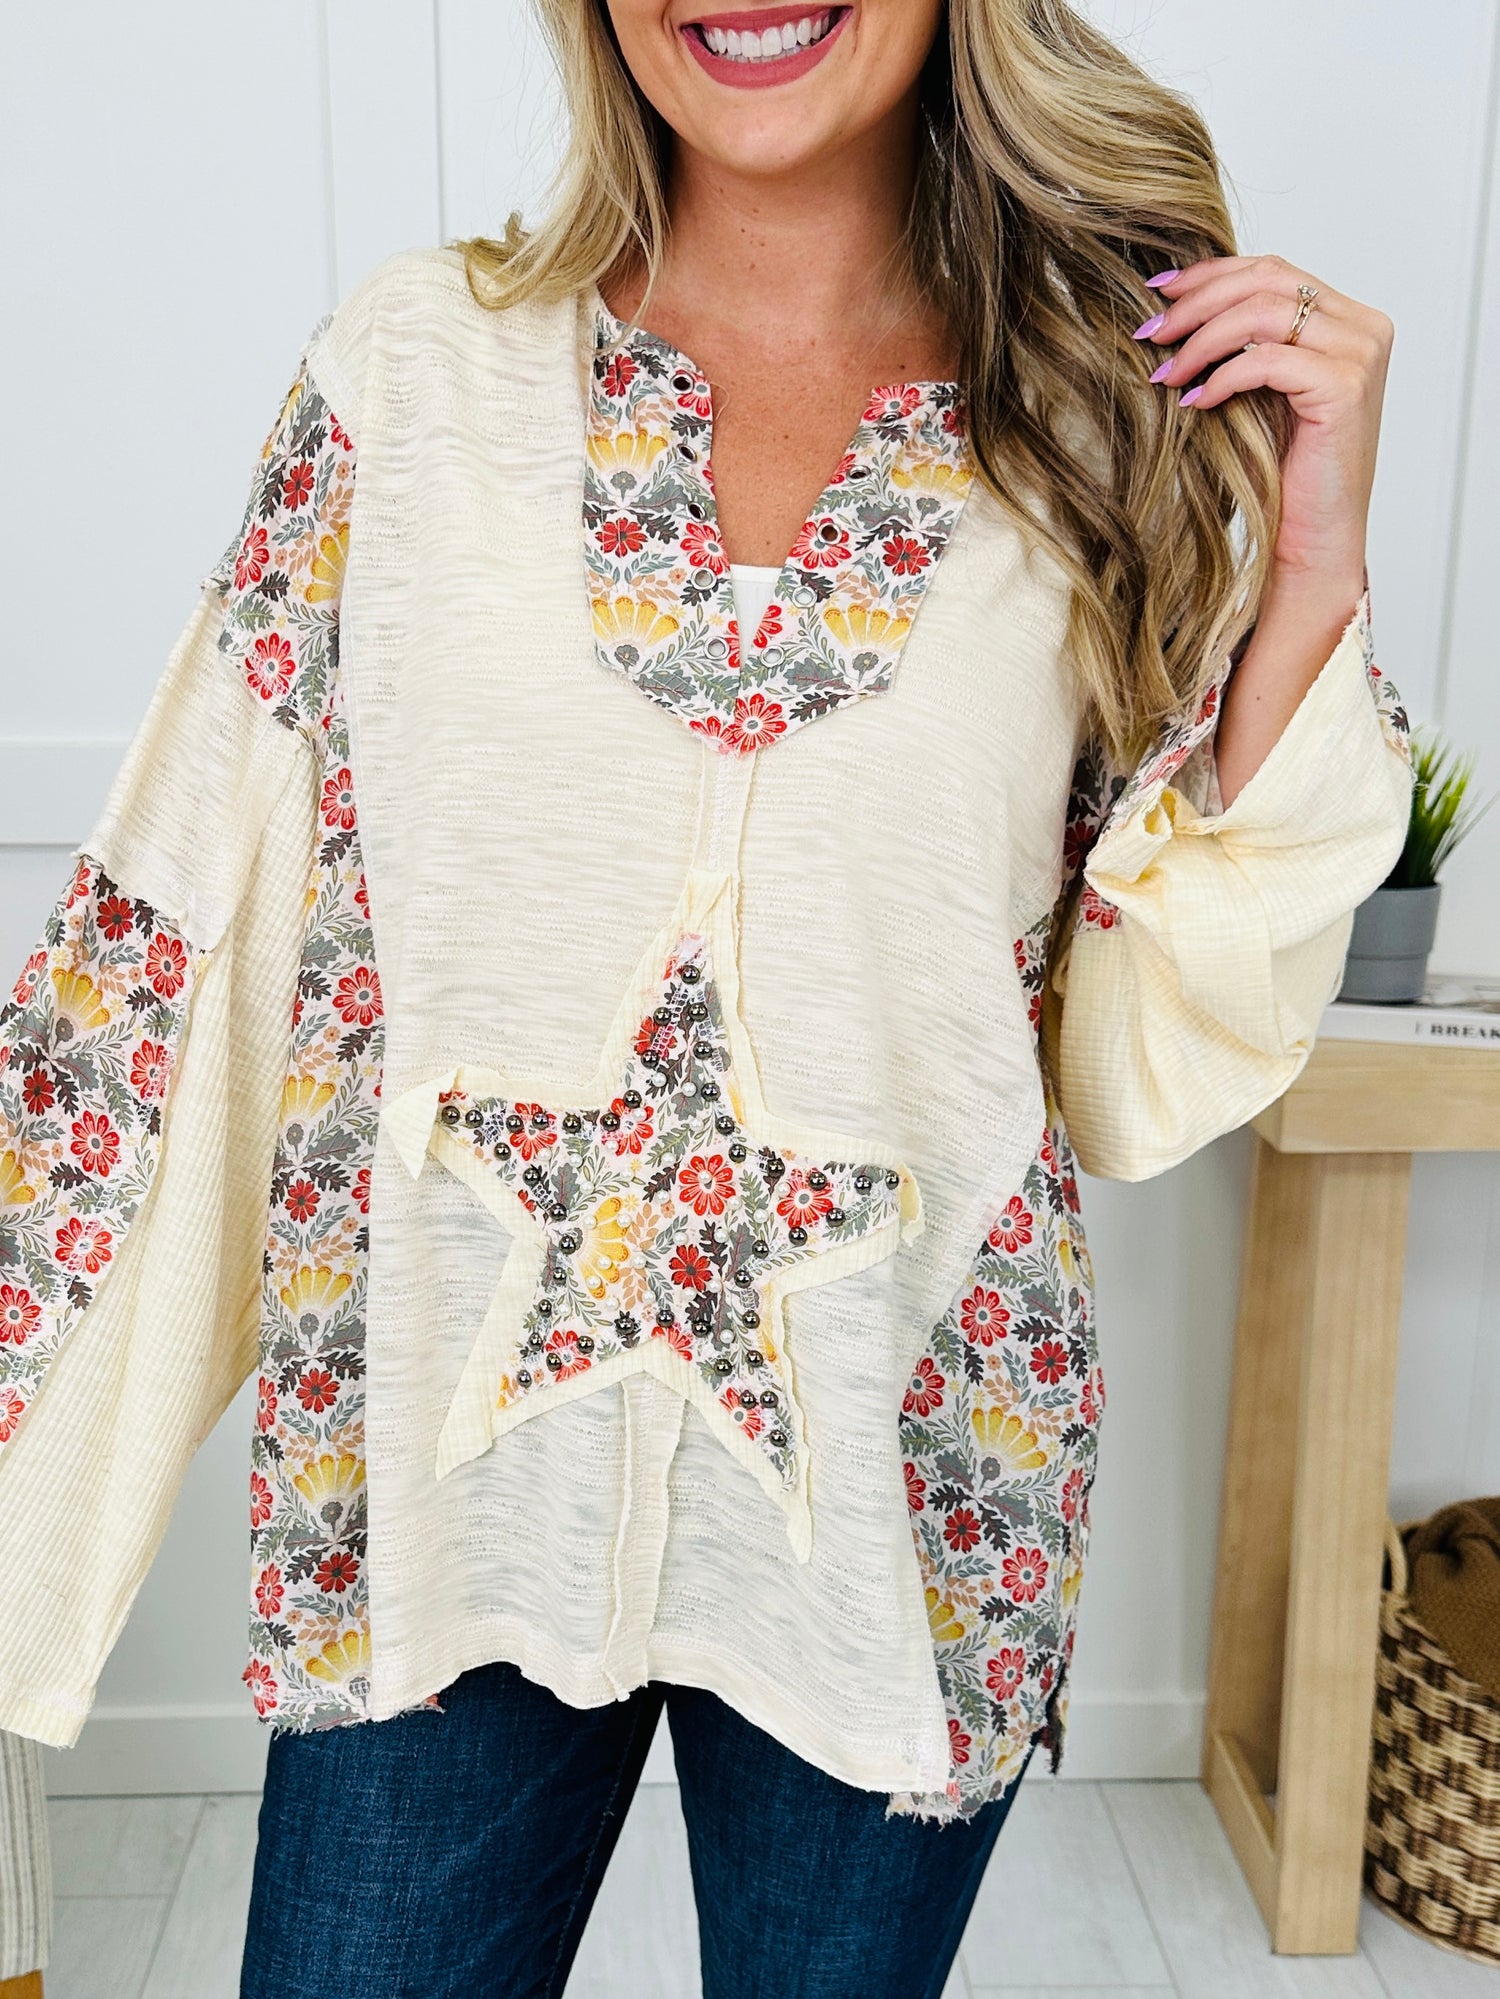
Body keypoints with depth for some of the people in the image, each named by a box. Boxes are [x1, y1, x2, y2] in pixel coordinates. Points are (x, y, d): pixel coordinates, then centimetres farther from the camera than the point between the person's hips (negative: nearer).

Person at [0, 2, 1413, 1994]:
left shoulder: (1122, 427, -2)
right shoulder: (416, 361, -2)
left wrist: (1313, 575, -11)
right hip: (445, 1478, 0)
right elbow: (186, 931, 0)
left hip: (903, 1487, 1)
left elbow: (1148, 1073, -4)